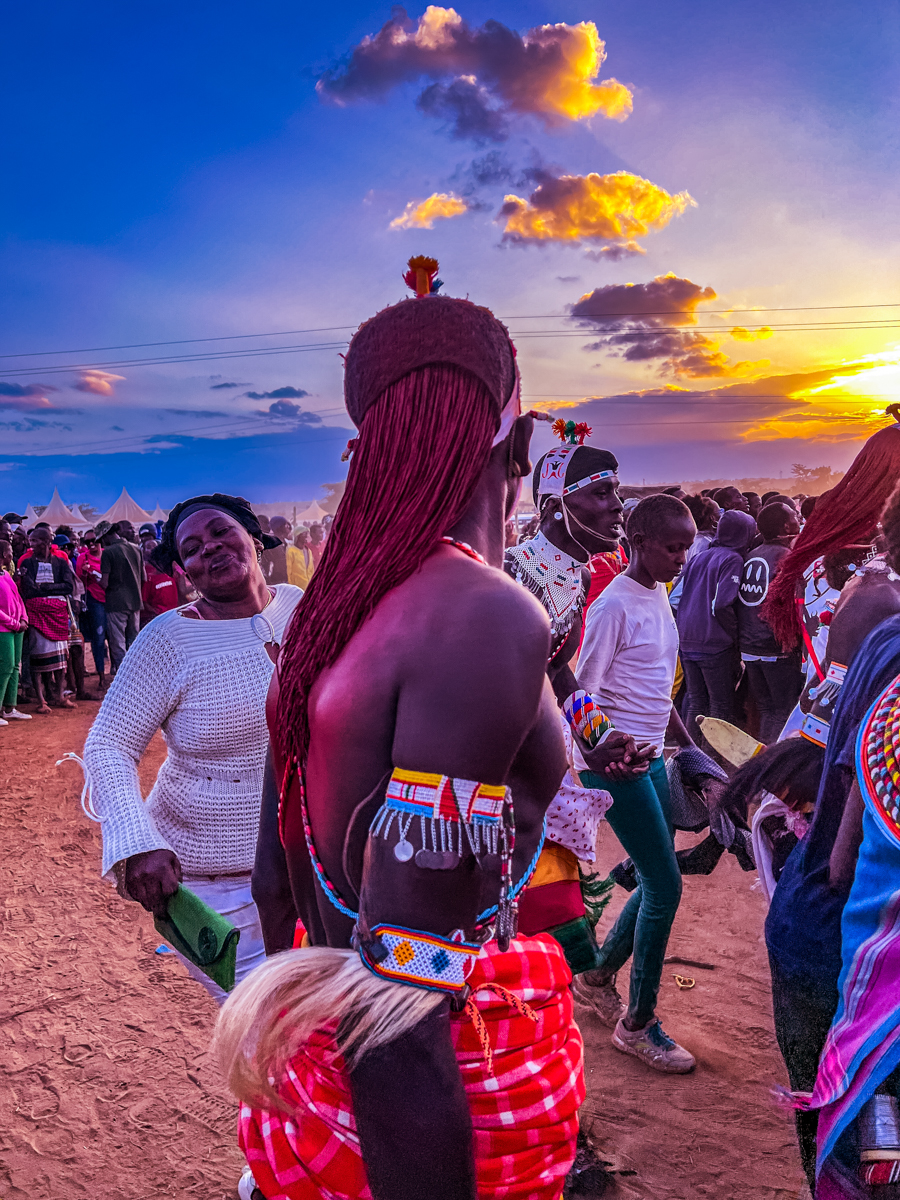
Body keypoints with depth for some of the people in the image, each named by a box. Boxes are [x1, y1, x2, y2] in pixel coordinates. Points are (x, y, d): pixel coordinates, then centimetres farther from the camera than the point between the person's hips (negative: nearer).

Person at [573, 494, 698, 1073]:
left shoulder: (660, 597, 11)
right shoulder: (614, 604, -16)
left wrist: (690, 746, 18)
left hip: (651, 758, 9)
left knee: (656, 883, 14)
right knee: (665, 886, -4)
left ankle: (597, 977, 36)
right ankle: (638, 1023, 14)